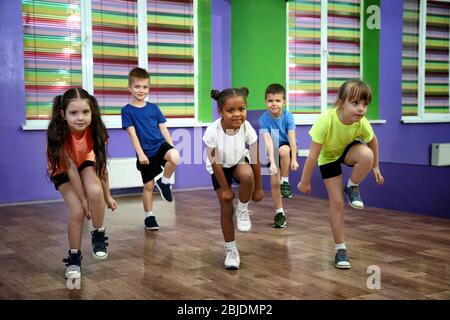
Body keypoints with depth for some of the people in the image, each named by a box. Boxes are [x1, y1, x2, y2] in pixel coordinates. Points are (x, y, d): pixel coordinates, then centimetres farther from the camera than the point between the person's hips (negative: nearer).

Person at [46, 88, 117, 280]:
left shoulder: (94, 130, -29)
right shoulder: (58, 134, -36)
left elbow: (101, 165, -19)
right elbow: (70, 169, -28)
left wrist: (107, 196, -13)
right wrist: (84, 200, -24)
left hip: (85, 163, 2)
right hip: (62, 170, -2)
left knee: (95, 191, -29)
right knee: (77, 211, -17)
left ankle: (99, 235, -4)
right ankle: (74, 257, 5)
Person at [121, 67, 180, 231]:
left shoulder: (153, 108, 8)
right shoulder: (127, 110, -3)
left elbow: (163, 128, 9)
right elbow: (132, 133, -8)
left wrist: (171, 147, 1)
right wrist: (140, 153, -15)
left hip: (160, 145, 2)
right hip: (146, 153, -2)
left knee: (175, 157, -31)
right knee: (148, 186, 5)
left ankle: (164, 182, -4)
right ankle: (149, 216, 24)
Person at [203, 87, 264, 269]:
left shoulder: (247, 128, -29)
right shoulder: (212, 131, -33)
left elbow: (255, 160, -17)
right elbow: (216, 162, -21)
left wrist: (258, 188, -10)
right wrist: (225, 188, -15)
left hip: (239, 162, 1)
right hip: (220, 168, -1)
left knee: (247, 175, -35)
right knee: (226, 208, -4)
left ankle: (243, 209, -6)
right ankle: (230, 249, 13)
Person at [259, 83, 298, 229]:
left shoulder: (288, 116, -19)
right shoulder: (263, 119, -19)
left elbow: (292, 138, -24)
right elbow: (268, 141, -26)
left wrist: (294, 159, -32)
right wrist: (272, 162, -35)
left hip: (287, 148, -1)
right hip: (273, 152, 1)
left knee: (283, 150, -37)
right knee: (274, 183, -3)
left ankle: (285, 181, -17)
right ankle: (279, 213, 13)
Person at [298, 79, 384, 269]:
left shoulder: (362, 123, -29)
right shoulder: (326, 120, -39)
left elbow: (372, 141, -4)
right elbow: (313, 155, -30)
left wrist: (375, 166, 7)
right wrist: (305, 182, -22)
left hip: (349, 149, 2)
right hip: (328, 157, -2)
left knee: (367, 155, -34)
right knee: (337, 203, -7)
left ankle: (352, 187, -4)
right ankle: (340, 249, 9)